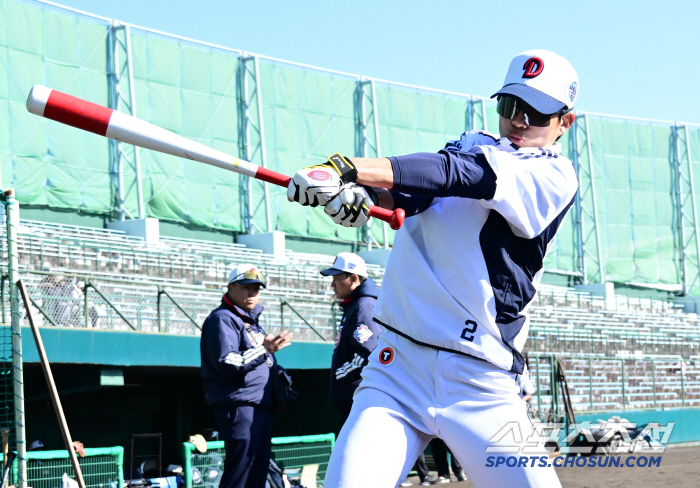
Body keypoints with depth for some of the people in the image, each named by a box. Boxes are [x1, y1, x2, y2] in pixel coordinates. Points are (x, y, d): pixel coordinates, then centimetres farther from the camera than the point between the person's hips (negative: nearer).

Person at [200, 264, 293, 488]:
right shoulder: (222, 319, -6)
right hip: (238, 405, -10)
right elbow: (227, 364, -18)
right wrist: (263, 349, -21)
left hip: (261, 408, 10)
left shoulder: (252, 323, 23)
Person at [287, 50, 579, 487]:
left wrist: (351, 168, -22)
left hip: (481, 383, -3)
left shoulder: (555, 176, 1)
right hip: (399, 365, 3)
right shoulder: (473, 145, 19)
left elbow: (460, 176, -13)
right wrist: (363, 195, -22)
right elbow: (408, 194, 2)